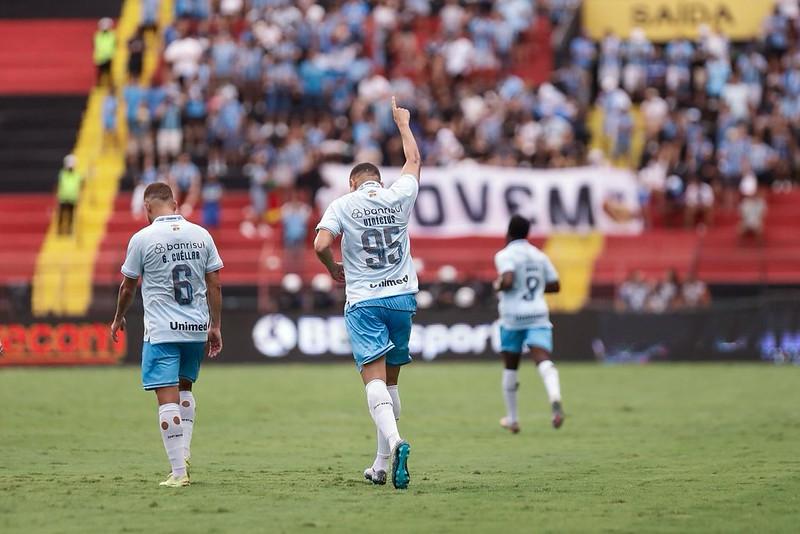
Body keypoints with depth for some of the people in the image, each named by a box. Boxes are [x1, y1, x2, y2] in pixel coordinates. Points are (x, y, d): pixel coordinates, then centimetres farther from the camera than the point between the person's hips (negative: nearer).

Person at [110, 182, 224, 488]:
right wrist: (215, 327, 14)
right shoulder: (201, 235, 4)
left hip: (161, 331, -4)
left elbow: (128, 286, 5)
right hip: (197, 328, 4)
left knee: (168, 397, -5)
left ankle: (179, 471, -9)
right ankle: (184, 453, 13)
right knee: (184, 388, 24)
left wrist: (118, 318, 22)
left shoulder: (142, 238, -6)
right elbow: (214, 284, 6)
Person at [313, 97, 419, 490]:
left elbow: (321, 245, -14)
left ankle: (394, 441, -37)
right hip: (402, 296, 3)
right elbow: (414, 160, 22)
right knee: (390, 380, 13)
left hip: (364, 301, -3)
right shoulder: (399, 196, 4)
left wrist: (335, 271, 7)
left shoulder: (342, 205, -2)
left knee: (375, 379, -11)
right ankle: (382, 464, 16)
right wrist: (403, 124, 37)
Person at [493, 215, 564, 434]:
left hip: (513, 317, -3)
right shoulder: (539, 256, 14)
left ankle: (511, 419, 21)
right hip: (539, 316, 3)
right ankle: (555, 396, -44)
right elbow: (555, 286, 15)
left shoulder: (505, 255, -4)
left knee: (511, 367, 12)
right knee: (544, 360, -14)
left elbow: (507, 281, -20)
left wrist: (497, 286, 1)